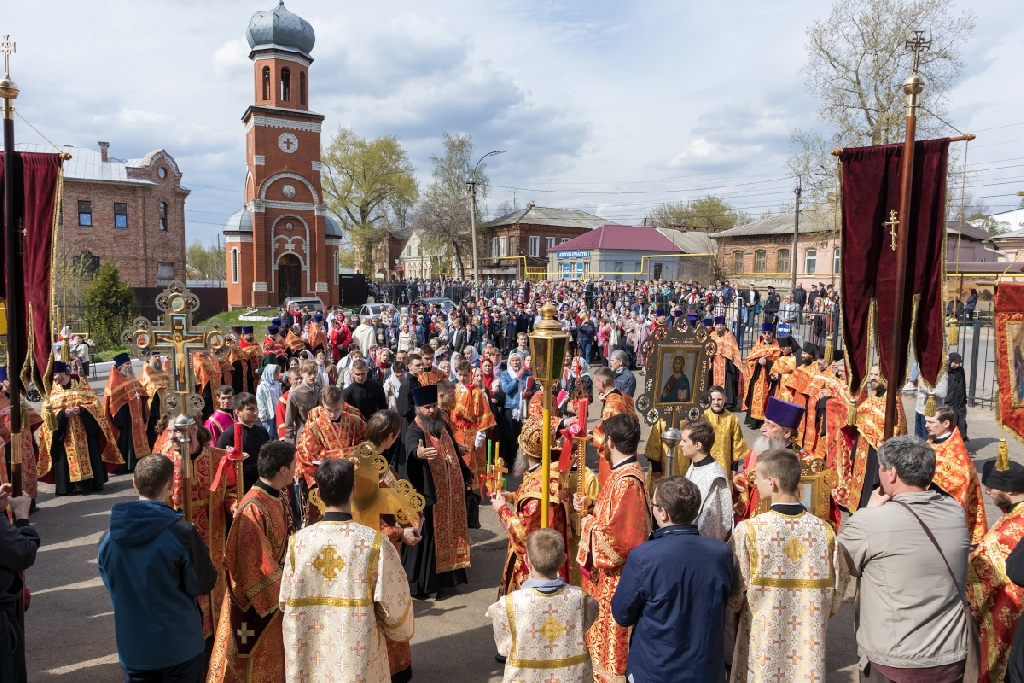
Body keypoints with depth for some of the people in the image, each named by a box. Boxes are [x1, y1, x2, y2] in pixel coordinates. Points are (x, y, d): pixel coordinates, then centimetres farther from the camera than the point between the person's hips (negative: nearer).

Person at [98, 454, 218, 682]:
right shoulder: (182, 533, -22)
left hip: (131, 645, 4)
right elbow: (204, 584, -11)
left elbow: (109, 582, 10)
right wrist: (197, 546, 3)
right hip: (180, 645, -4)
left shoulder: (110, 536, -7)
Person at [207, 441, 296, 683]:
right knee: (255, 660, 13)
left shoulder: (280, 496, -3)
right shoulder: (253, 509, -30)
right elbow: (255, 563, -26)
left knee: (273, 656, 23)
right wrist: (280, 592, -20)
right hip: (256, 598, -8)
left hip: (276, 588, 8)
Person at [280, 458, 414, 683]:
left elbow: (286, 601, 1)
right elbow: (394, 602, -11)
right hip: (358, 656, -2)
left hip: (309, 658, 2)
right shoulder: (374, 542, -18)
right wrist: (399, 630, 10)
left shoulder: (298, 541, -11)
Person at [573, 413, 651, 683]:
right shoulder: (625, 472, 4)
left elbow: (614, 537, -29)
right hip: (609, 573, 10)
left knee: (613, 641, 8)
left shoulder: (626, 481, -27)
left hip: (617, 579, -10)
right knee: (606, 639, 24)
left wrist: (588, 521, -15)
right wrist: (591, 506, 2)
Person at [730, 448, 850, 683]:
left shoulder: (748, 531, -19)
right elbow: (838, 589, 1)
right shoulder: (824, 531, -9)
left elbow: (734, 595, -12)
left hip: (762, 651, -3)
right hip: (809, 650, 3)